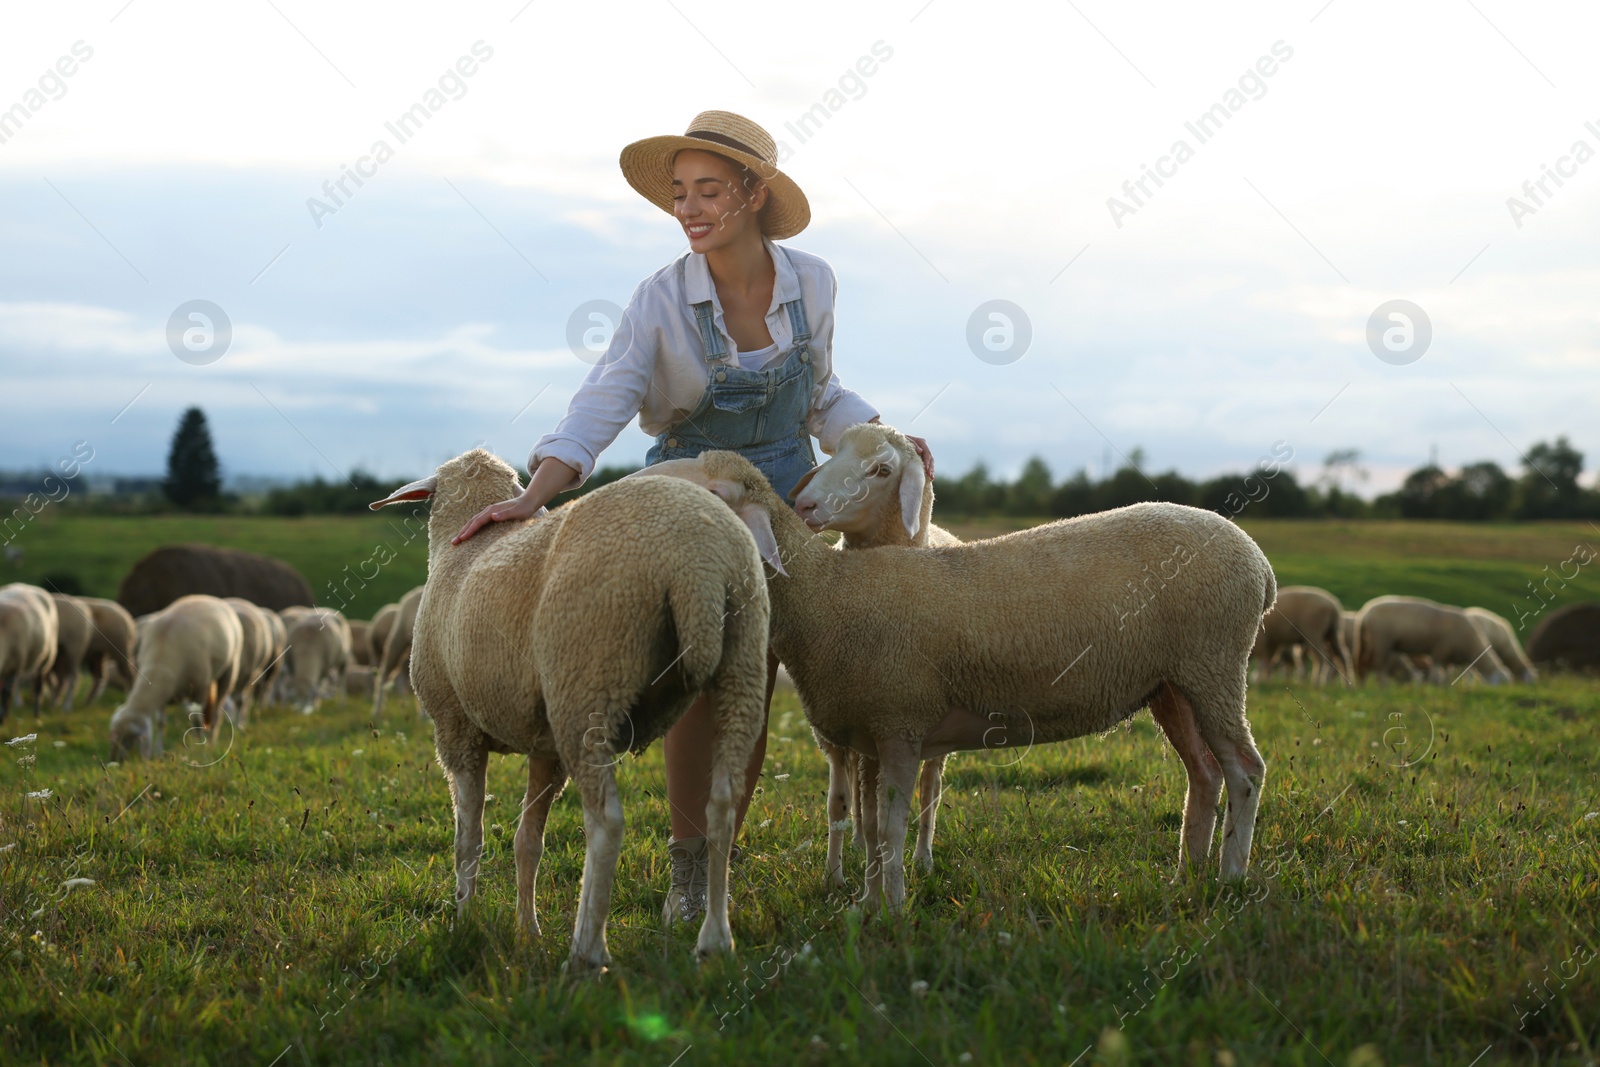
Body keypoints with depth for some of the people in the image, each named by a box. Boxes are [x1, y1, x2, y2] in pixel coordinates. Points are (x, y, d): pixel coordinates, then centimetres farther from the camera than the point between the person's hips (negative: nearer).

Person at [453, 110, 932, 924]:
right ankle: (687, 867, 6)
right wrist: (533, 495, -40)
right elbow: (600, 406, -26)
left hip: (783, 498, 3)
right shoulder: (662, 300, -16)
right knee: (696, 683, -10)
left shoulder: (810, 282, -7)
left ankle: (720, 853, 17)